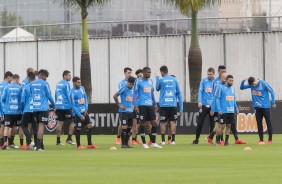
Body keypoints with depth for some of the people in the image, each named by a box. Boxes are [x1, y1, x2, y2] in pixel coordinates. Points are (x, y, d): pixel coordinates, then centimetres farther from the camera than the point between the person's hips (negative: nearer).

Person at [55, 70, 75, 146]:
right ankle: (69, 139, -3)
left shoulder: (58, 84, 15)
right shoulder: (66, 84, -8)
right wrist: (71, 105, -8)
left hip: (58, 106, 7)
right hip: (65, 106, -7)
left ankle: (58, 141, 6)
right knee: (73, 121, 3)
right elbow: (68, 95, -11)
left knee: (60, 122, 8)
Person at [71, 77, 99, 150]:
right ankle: (78, 145, 10)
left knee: (89, 126, 3)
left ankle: (90, 144, 11)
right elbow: (73, 106, -15)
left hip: (84, 111, 7)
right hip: (78, 113, -7)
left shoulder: (82, 88, 6)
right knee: (78, 128, -2)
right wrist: (80, 116, -15)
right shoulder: (73, 92, -14)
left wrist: (86, 109, 0)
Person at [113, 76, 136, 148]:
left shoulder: (133, 90, 11)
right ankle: (123, 144, -5)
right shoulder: (124, 89, -9)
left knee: (129, 128, 7)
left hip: (130, 111, 7)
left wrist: (133, 106, 13)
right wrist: (119, 105, -11)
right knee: (124, 127, -9)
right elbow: (115, 96, -10)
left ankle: (126, 143, 14)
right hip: (124, 111, -7)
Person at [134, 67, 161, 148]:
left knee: (154, 123, 0)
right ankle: (144, 143, 5)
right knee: (143, 124, -2)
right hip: (142, 105, -5)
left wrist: (155, 103, 18)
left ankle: (153, 143, 6)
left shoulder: (150, 81, 14)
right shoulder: (138, 81, -4)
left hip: (150, 105, 5)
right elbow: (135, 93, -5)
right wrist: (135, 105, -11)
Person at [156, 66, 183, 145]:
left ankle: (163, 140, 4)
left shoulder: (161, 80, -2)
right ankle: (173, 140, -1)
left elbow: (157, 89, 19)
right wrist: (181, 107, 10)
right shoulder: (174, 80, 6)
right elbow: (179, 93, 7)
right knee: (172, 122, 4)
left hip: (163, 105, -2)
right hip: (173, 105, 2)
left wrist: (157, 79, 34)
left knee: (163, 123, 5)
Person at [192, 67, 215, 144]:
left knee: (212, 123, 3)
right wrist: (199, 101, -12)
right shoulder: (203, 81, 4)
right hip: (204, 105, 0)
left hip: (213, 105, 0)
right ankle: (197, 139, 10)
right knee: (200, 123, 0)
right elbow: (200, 91, 1)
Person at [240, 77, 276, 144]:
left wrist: (273, 103, -6)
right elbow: (242, 87, 9)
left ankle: (270, 139, 6)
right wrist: (243, 81, -11)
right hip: (257, 107, 5)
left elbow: (272, 92, -7)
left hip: (265, 106, -5)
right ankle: (261, 140, 8)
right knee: (259, 123, 3)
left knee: (268, 122, 1)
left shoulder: (263, 84, -13)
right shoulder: (251, 85, 1)